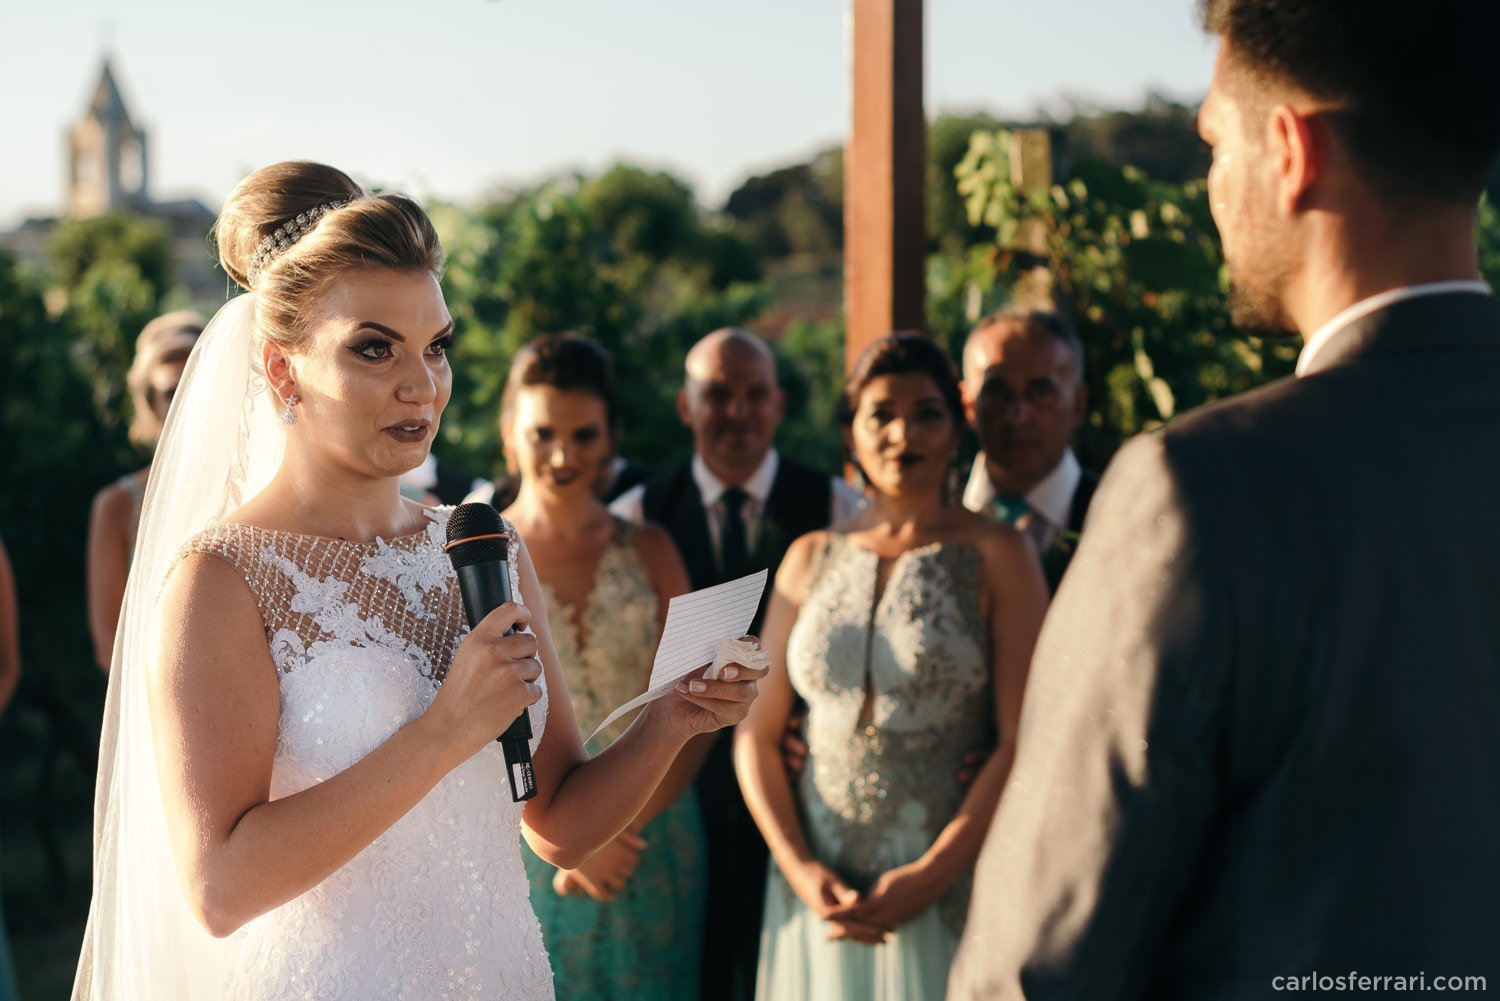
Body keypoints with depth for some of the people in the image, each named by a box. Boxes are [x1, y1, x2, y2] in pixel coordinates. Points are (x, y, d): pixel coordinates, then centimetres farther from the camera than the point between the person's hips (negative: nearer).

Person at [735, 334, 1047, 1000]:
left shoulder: (996, 557, -2)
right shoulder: (811, 559, 8)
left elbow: (1022, 742, -10)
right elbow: (757, 732, 6)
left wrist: (927, 878, -15)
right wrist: (801, 870, -7)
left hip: (948, 889, -3)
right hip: (818, 889, 3)